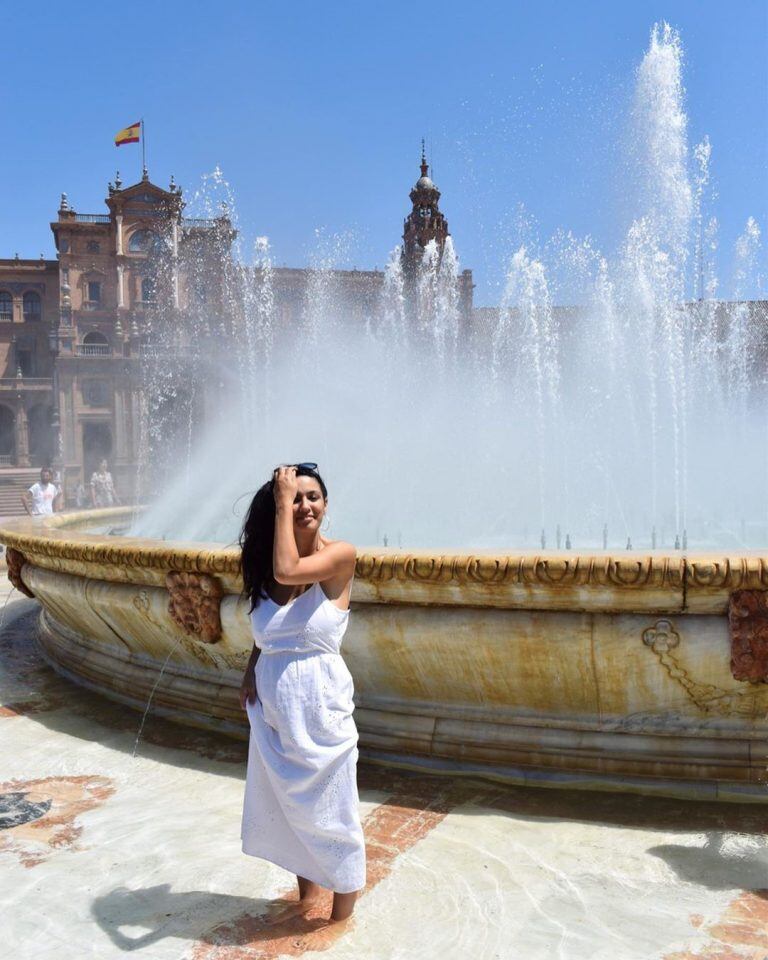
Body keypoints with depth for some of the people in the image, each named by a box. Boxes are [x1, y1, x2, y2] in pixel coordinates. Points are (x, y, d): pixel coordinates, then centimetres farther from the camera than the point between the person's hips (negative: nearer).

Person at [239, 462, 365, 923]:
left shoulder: (340, 555, -14)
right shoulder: (265, 563, 2)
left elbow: (288, 571, -31)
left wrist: (284, 506, -23)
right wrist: (251, 670, -1)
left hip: (320, 706, -6)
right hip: (273, 705, 6)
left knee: (328, 812, 9)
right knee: (288, 807, 20)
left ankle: (342, 917, 29)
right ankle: (306, 894, 42)